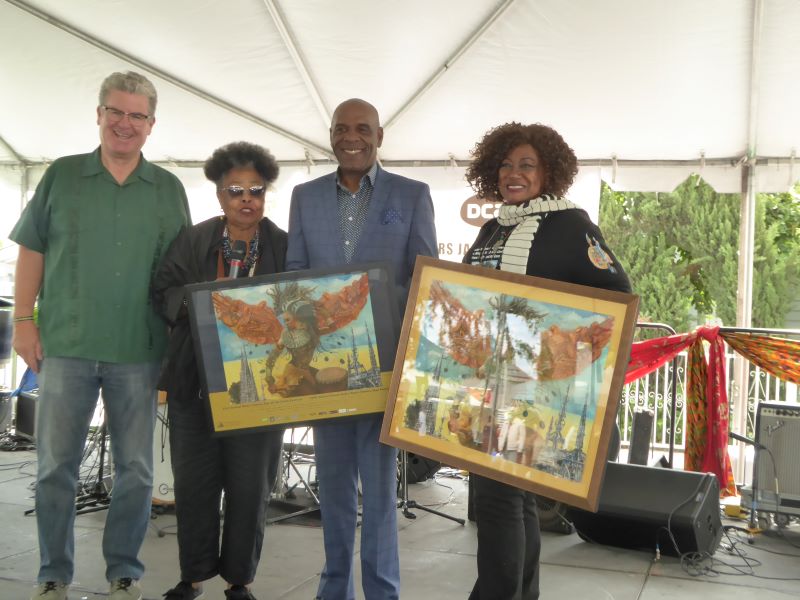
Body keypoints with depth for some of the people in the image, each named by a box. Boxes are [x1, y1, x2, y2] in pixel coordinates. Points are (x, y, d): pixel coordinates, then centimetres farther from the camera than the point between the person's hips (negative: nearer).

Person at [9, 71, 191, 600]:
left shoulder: (168, 190, 7)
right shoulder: (62, 176, 6)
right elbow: (32, 250, 6)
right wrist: (24, 320, -1)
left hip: (138, 352, 1)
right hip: (65, 344, 0)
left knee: (136, 471, 7)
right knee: (56, 467, 6)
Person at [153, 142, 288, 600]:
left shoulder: (285, 246, 4)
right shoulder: (193, 240, 9)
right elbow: (164, 291, 3)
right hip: (196, 381, 2)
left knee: (250, 485, 3)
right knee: (194, 480, 7)